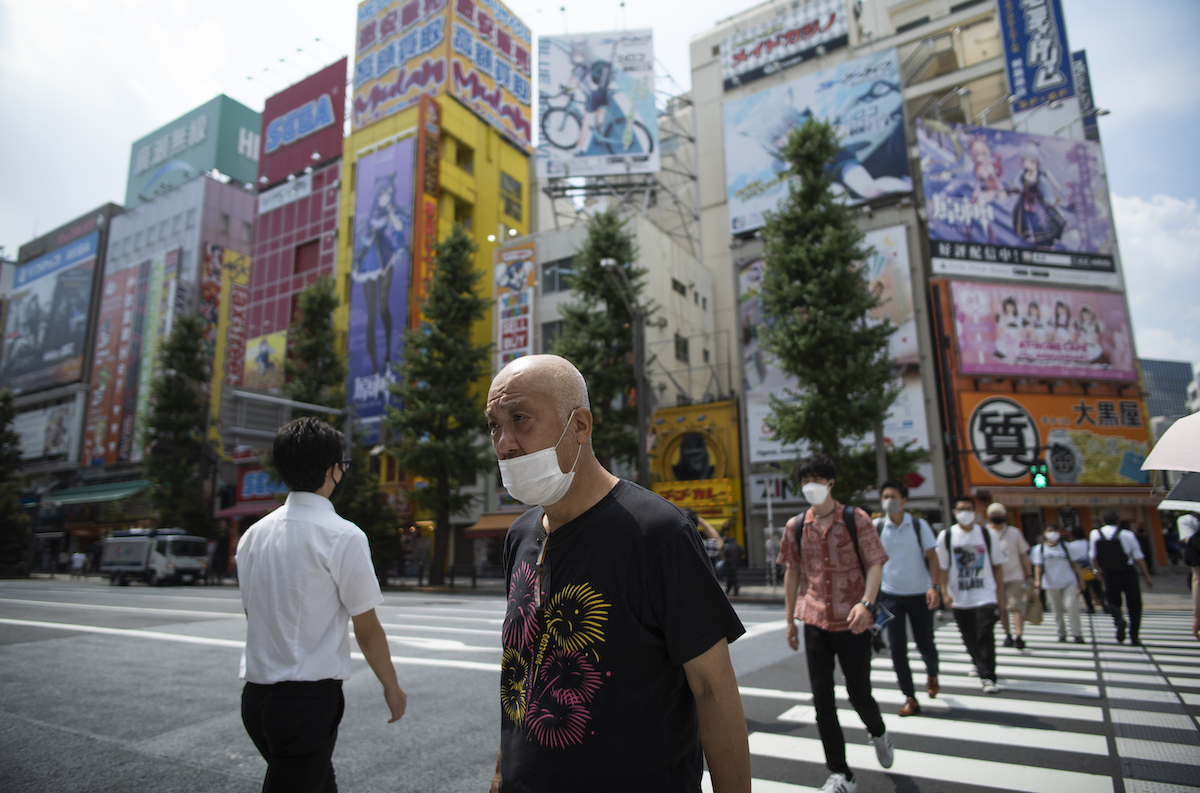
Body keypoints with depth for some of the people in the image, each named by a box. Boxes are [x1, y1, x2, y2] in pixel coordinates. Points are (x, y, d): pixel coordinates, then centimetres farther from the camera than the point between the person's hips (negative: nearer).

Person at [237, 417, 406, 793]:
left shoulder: (253, 534, 5)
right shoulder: (343, 536, -16)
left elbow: (253, 616, 15)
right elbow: (367, 630, -11)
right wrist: (392, 687, 3)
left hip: (255, 694, 8)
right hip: (309, 698, -8)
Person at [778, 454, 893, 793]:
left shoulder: (856, 519, -6)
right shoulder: (796, 526, 3)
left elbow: (875, 564, -9)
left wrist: (866, 603, -26)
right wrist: (790, 620, 11)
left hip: (852, 621, -2)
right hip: (815, 622, 3)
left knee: (859, 692, 10)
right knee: (822, 700, 3)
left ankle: (878, 732, 45)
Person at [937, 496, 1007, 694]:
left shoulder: (986, 534, 2)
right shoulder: (946, 536, -1)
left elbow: (997, 565, 9)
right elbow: (941, 567, 0)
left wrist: (1000, 592, 6)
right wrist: (944, 592, -8)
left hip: (985, 594, -1)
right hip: (959, 598, 1)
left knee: (985, 634, -11)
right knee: (969, 638, 11)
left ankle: (988, 677, -7)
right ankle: (980, 665, 34)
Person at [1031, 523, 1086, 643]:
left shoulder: (1065, 546, 7)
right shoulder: (1040, 548, 4)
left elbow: (1075, 564, 10)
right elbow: (1038, 566, -1)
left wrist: (1081, 581, 7)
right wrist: (1037, 579, -16)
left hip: (1069, 582, 0)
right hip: (1051, 584, 0)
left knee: (1072, 605, -14)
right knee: (1057, 610, 6)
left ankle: (1077, 633, -6)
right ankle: (1061, 634, 19)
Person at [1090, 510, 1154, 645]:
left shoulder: (1095, 534, -4)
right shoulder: (1128, 534, -6)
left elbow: (1093, 558, 1)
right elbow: (1139, 558, -3)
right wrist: (1147, 577, 6)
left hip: (1109, 575, 1)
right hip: (1128, 574, 0)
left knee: (1113, 602, 17)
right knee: (1134, 604, 14)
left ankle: (1119, 619, -16)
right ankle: (1134, 637, 10)